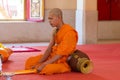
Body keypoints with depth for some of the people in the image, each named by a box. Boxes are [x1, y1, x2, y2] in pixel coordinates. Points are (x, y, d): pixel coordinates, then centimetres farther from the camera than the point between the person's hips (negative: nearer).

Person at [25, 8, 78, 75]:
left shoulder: (69, 32, -20)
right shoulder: (55, 30, 8)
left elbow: (61, 54, -24)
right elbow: (49, 48, 3)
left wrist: (43, 64, -26)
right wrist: (39, 63, -11)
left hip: (63, 60, -7)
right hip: (53, 56, 7)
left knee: (45, 69, -34)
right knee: (30, 61, -2)